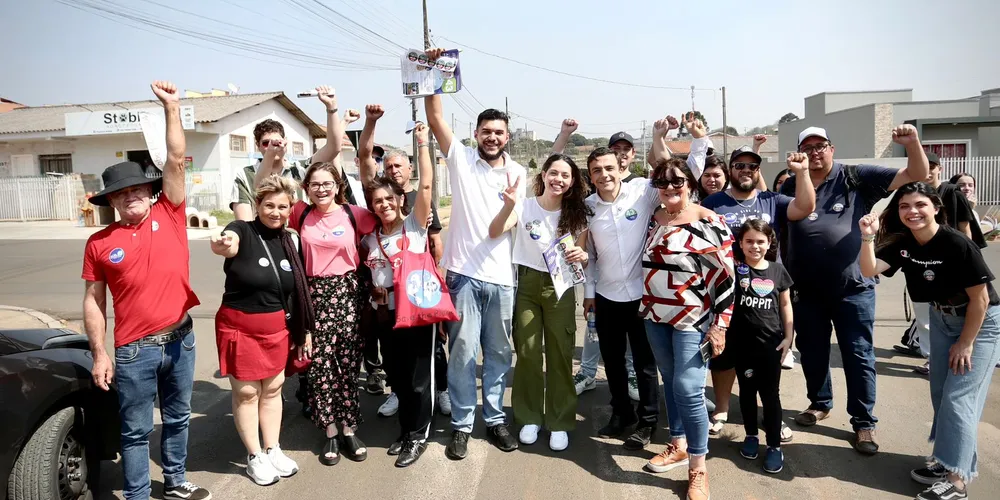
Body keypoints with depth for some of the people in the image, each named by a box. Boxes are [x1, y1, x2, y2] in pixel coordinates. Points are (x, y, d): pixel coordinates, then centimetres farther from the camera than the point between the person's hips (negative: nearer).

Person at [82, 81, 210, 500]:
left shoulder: (168, 216, -1)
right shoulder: (99, 242, -3)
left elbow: (176, 162, -8)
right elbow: (94, 301, 1)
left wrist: (172, 109, -13)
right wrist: (99, 353, -4)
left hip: (180, 338, 2)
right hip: (134, 349, -2)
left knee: (178, 418, 18)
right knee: (136, 429, 9)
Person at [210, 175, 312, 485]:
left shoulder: (289, 241, 3)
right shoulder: (243, 231, -13)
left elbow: (298, 291, 10)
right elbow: (230, 244, -39)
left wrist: (305, 329, 11)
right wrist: (224, 244, -63)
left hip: (277, 328, 5)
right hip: (240, 327, -5)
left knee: (273, 388, 15)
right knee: (246, 392, 6)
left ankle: (273, 450, 30)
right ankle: (254, 457, 21)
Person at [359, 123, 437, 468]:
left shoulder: (415, 225, -6)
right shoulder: (371, 237, 8)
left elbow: (426, 184, -17)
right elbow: (367, 272, 23)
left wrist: (422, 143, -15)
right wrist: (373, 296, 5)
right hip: (385, 314, 5)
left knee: (418, 377, 4)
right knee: (396, 377, 15)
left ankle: (418, 435, 20)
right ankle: (406, 430, 33)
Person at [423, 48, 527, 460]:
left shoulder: (518, 173, 7)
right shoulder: (461, 159, 2)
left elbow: (505, 226, 2)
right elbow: (435, 117, -7)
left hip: (501, 276, 2)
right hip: (463, 273, -2)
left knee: (499, 352, 11)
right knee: (462, 352, 2)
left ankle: (495, 419, 25)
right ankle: (461, 425, 16)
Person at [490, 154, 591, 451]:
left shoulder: (577, 214, 2)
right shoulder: (524, 207, -4)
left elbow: (582, 255, 5)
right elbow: (495, 232, -19)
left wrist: (581, 256, -20)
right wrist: (509, 205, -37)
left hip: (559, 287, 1)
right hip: (527, 283, -1)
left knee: (560, 354, 3)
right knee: (527, 353, 6)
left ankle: (560, 423, 16)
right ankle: (529, 418, 22)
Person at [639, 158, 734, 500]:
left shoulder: (709, 222, -10)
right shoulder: (655, 220, 9)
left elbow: (726, 275, -11)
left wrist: (720, 324, -15)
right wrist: (646, 308, 18)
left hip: (692, 318, -6)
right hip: (656, 316, 6)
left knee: (688, 389, -9)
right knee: (670, 382, 15)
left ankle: (698, 469, 3)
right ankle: (678, 446, 30)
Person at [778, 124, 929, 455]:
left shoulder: (856, 178, -2)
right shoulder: (790, 186, 5)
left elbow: (916, 177, -3)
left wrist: (912, 143, -22)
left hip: (853, 288, -2)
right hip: (805, 290, 3)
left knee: (859, 356, 6)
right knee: (811, 353, 16)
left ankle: (864, 422, 19)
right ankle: (819, 404, 37)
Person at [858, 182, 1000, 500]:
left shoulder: (957, 244, -27)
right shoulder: (903, 243, -10)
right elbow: (869, 270, -22)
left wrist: (965, 343, -15)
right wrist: (867, 237, -39)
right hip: (942, 319, 7)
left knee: (958, 398, -10)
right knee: (940, 395, 11)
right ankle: (950, 459, 28)